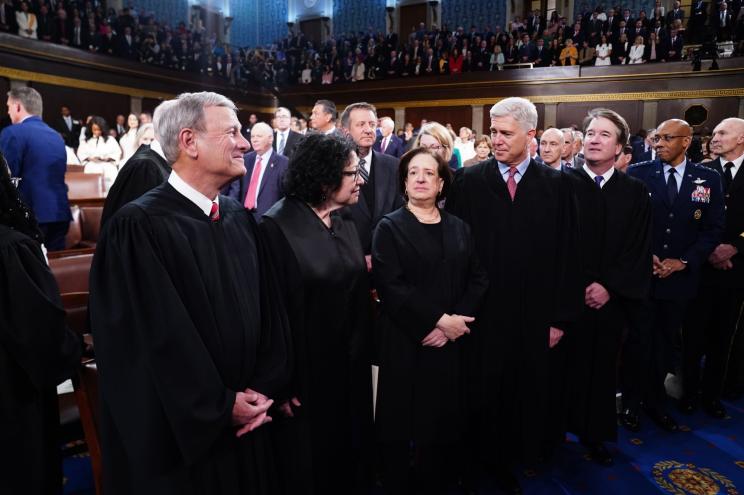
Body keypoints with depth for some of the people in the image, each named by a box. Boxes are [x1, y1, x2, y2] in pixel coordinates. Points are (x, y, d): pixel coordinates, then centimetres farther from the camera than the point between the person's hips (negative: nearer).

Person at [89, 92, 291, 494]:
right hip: (179, 431, -6)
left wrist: (264, 387, -4)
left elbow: (269, 309, 4)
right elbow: (156, 338, -19)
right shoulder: (138, 226, -18)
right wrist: (221, 406, -13)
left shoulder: (240, 219, 2)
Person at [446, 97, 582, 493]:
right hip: (479, 310, -1)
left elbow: (566, 254, -1)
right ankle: (473, 456, 35)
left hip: (531, 314, 2)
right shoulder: (468, 181, -3)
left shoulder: (556, 185, 0)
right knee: (477, 391, 12)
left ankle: (506, 459, 38)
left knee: (522, 393, 16)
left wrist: (560, 316, -2)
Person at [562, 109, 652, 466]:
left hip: (610, 299, 2)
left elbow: (639, 250, 0)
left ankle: (594, 434, 31)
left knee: (600, 366, 13)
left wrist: (610, 287, -10)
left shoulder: (635, 192, 4)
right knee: (562, 364, 6)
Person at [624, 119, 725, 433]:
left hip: (681, 276, 2)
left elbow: (713, 229, 2)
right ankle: (631, 401, 25)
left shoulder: (708, 179, 2)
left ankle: (655, 401, 32)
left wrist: (684, 261, -9)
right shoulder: (637, 173, -3)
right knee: (638, 340, 7)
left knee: (667, 343, 14)